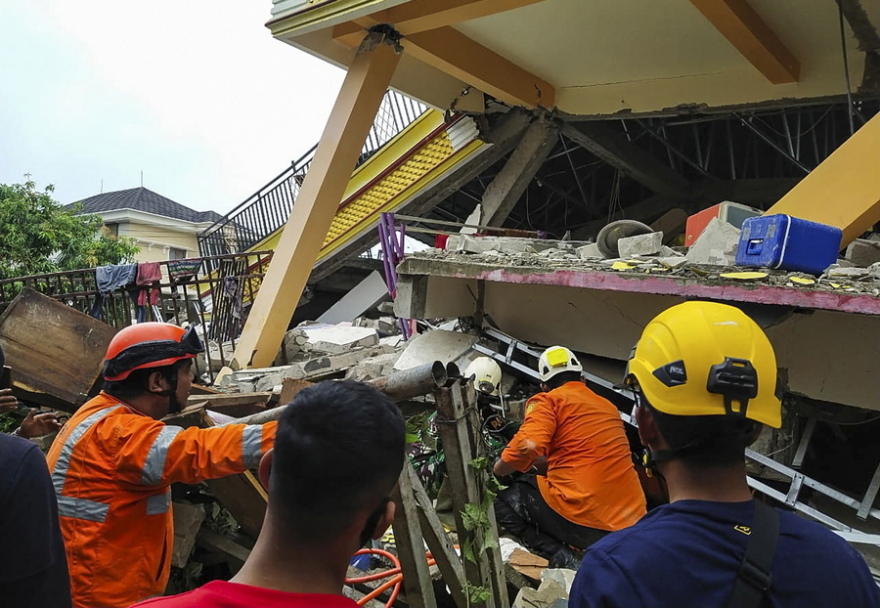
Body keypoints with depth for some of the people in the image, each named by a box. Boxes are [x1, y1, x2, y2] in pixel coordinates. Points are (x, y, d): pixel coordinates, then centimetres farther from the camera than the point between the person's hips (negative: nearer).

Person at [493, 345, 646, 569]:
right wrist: (544, 464, 41)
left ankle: (561, 558, -5)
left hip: (584, 521, -8)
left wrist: (497, 469, 2)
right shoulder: (608, 406, 20)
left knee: (503, 501, 14)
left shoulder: (548, 400, -1)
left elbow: (527, 447, -18)